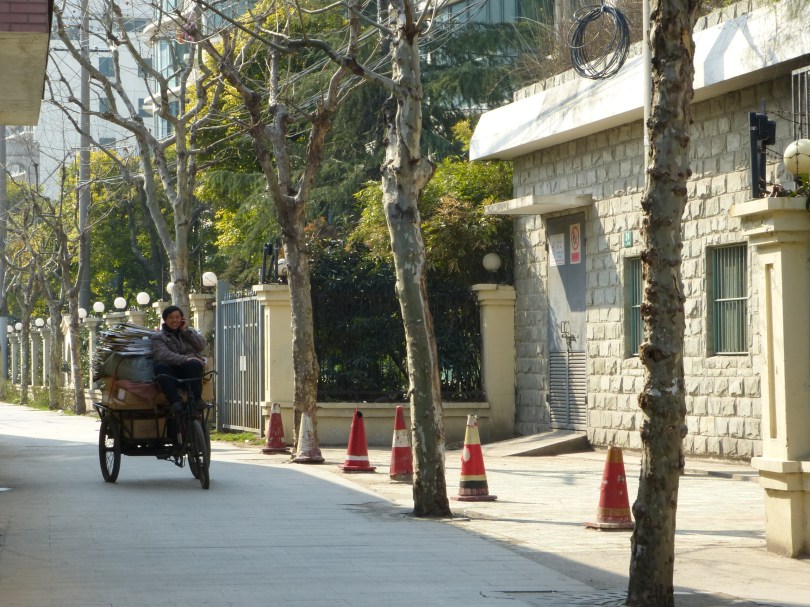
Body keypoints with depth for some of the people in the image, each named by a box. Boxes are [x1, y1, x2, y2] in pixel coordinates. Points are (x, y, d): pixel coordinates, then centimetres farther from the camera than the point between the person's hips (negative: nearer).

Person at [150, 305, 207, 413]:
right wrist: (184, 359, -26)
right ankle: (175, 401, -41)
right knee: (160, 367, -33)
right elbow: (163, 355, -12)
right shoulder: (158, 337, 9)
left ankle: (196, 400, -32)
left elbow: (201, 346, 3)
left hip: (190, 372, 1)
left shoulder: (189, 331, 21)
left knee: (194, 364, -33)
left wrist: (186, 331, -1)